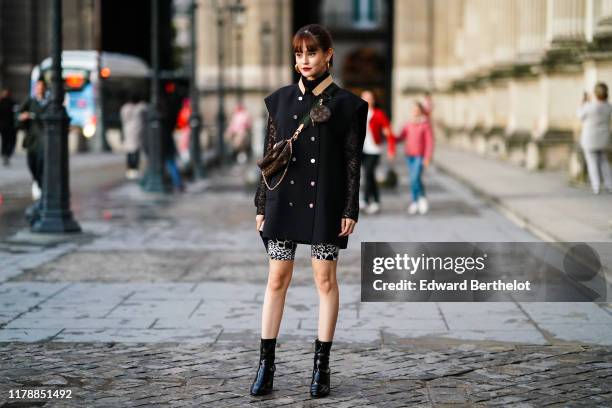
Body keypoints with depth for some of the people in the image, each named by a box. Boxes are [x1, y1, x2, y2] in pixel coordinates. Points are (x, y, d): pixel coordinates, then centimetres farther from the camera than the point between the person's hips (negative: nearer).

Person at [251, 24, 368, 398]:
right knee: (277, 278, 3)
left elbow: (353, 161, -2)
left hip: (324, 202, -2)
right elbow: (269, 155, 10)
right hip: (284, 198, 3)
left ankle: (322, 367, 9)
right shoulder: (281, 100, 8)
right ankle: (266, 365, 8)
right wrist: (262, 205, 7)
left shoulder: (345, 104, 0)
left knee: (325, 279, 1)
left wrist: (351, 210, -7)